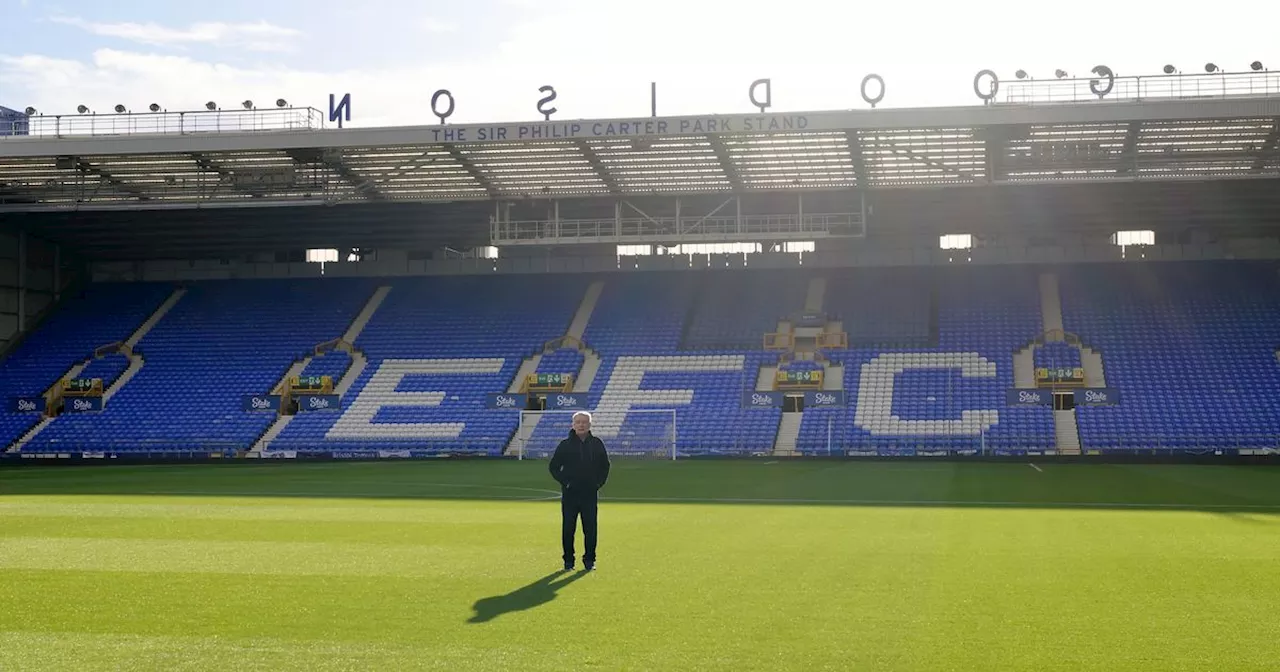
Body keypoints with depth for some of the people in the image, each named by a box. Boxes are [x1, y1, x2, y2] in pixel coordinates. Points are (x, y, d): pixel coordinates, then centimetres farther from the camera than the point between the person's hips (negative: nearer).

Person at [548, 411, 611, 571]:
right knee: (568, 529, 2)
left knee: (590, 529, 2)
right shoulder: (565, 445, 0)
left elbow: (605, 466, 17)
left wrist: (599, 482, 6)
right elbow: (554, 466, 6)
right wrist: (564, 482, -3)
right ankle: (568, 560, 11)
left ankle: (589, 560, 12)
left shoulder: (597, 444, 6)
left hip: (590, 494, 1)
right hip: (570, 494, -1)